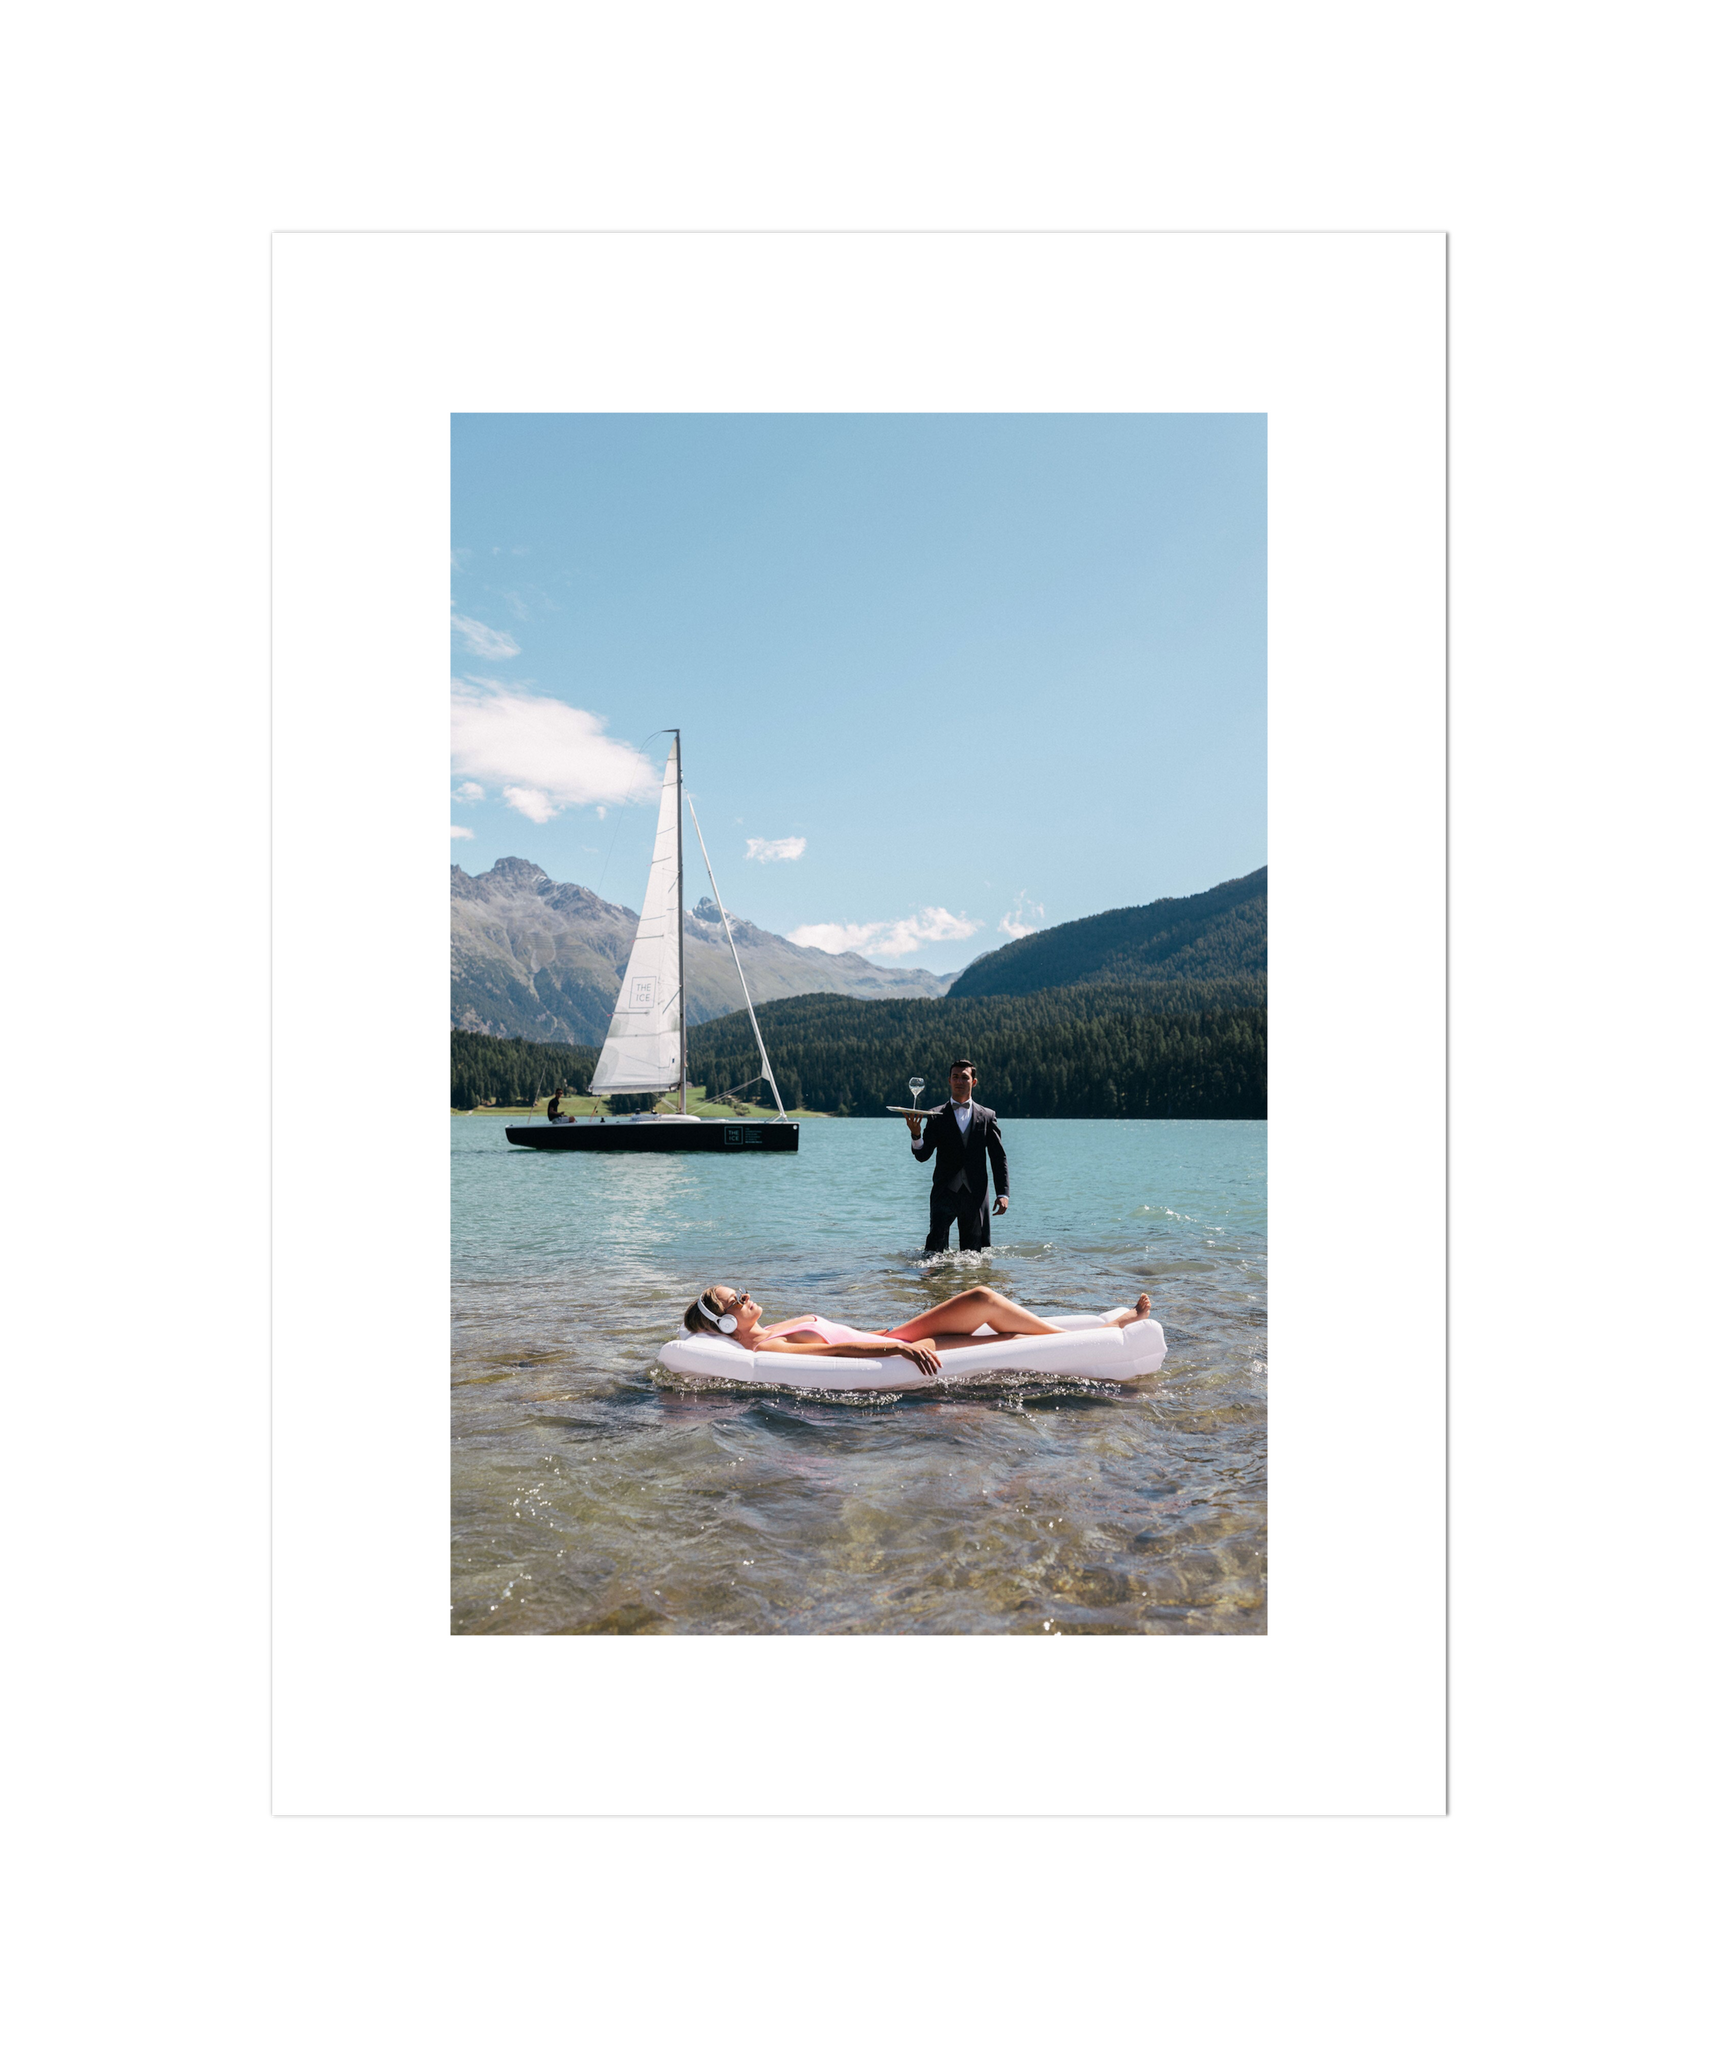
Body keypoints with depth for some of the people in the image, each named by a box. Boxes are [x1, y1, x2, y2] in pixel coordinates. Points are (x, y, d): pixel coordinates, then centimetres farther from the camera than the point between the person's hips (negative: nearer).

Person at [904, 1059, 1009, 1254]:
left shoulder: (987, 1116, 9)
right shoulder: (936, 1116, 6)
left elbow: (999, 1158, 9)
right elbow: (922, 1156, -1)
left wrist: (1003, 1194, 1)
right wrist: (915, 1135, -22)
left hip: (976, 1193, 1)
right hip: (945, 1191, -1)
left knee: (974, 1249, 6)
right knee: (936, 1239, -18)